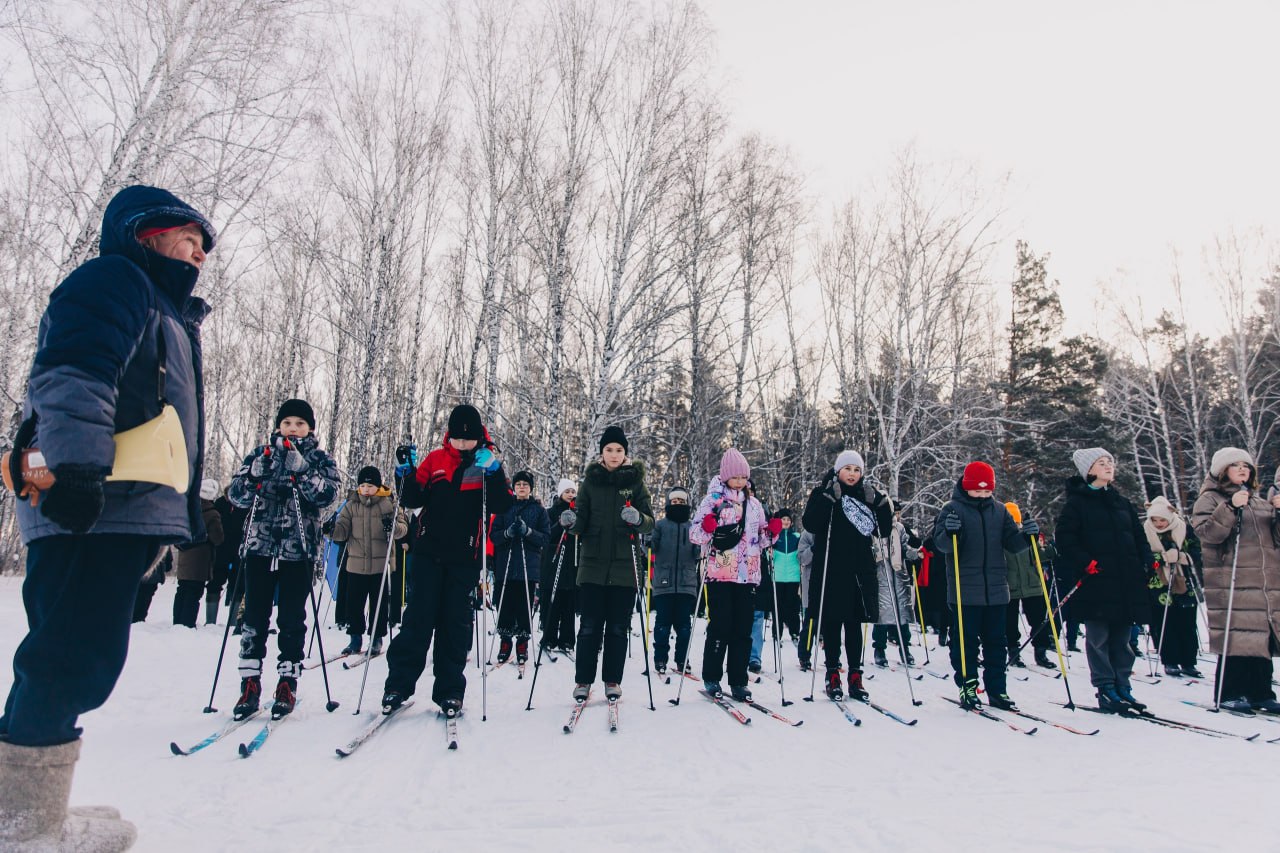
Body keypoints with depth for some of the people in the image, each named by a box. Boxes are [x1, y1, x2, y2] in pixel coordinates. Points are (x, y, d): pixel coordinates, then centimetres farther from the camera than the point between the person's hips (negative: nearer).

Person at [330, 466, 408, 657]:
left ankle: (377, 639, 19)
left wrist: (393, 527, -28)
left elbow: (403, 526, -6)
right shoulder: (351, 506, 6)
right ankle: (355, 638, 21)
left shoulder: (389, 504, -1)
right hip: (356, 563, 2)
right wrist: (333, 530, -20)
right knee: (353, 603, 6)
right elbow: (342, 531, 2)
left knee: (379, 604, 7)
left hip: (381, 564, -2)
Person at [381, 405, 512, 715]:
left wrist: (493, 472, -22)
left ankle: (450, 690, 14)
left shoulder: (489, 463, 2)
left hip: (465, 557, -1)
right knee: (418, 618, 1)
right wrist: (408, 474, -9)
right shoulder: (436, 459, 6)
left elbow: (501, 506, -9)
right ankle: (398, 684, 11)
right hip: (429, 552, 1)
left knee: (456, 623, 5)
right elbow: (413, 500, 8)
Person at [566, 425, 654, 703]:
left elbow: (650, 522, -1)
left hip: (625, 565, 0)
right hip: (593, 564, 0)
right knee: (590, 625, 2)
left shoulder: (635, 481, 5)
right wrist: (573, 522, -17)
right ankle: (583, 680, 10)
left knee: (618, 627, 5)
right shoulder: (591, 481, 7)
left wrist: (638, 518, -23)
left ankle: (613, 680, 15)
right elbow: (581, 523, 6)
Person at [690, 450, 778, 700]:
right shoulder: (713, 499, 1)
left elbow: (762, 539, 22)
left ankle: (738, 681, 13)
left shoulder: (754, 503, 14)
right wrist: (707, 527, -23)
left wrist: (772, 531, 3)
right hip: (720, 574, -4)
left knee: (743, 630, 4)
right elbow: (694, 533, -3)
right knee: (720, 627, -1)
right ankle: (711, 678, 13)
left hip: (748, 575, 4)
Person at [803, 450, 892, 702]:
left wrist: (880, 503, -6)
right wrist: (829, 499, -24)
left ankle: (855, 676, 15)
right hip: (831, 571, -3)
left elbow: (883, 530, 9)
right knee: (831, 623, 2)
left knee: (854, 624, 8)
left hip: (860, 571, 3)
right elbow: (809, 524, -15)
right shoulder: (823, 493, 0)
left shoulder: (866, 495, 11)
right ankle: (833, 674, 12)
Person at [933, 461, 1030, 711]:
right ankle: (967, 686, 11)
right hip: (964, 590, -4)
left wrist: (1026, 535, -9)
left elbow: (1012, 544, 11)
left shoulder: (999, 510, 11)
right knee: (965, 640, 1)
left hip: (996, 589, 4)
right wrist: (949, 532, -31)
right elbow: (940, 543, -10)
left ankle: (997, 689, 18)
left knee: (996, 641, 10)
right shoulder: (952, 509, -3)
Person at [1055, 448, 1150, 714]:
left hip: (1126, 583, 6)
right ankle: (1106, 690, 5)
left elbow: (1139, 537, 20)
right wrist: (1085, 563, -17)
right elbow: (1065, 538, -8)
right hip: (1094, 583, -6)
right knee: (1099, 638, -2)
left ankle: (1122, 687, 19)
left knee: (1122, 639, 11)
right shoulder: (1076, 502, -1)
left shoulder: (1122, 502, 17)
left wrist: (1142, 567, 7)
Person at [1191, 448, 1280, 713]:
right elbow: (1207, 533, -13)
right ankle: (1230, 693, 1)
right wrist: (1231, 508, -22)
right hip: (1231, 583, -6)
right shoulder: (1210, 499, 1)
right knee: (1236, 639, -9)